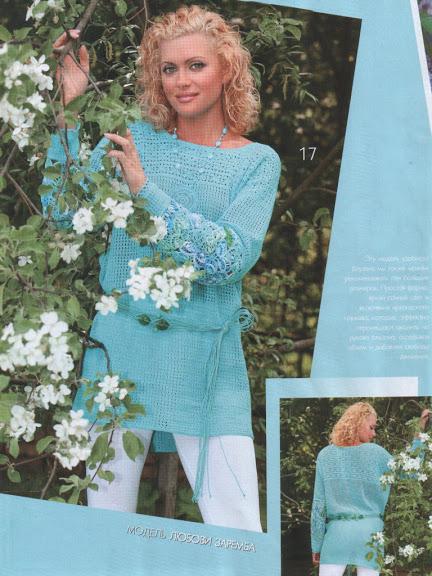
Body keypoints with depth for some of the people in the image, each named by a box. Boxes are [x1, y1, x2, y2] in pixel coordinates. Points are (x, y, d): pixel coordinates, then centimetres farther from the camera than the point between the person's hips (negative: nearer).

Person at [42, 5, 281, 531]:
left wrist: (145, 187, -17)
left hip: (205, 358, -1)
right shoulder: (135, 139, 7)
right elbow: (62, 210, -3)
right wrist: (70, 105, -9)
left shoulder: (257, 162, 1)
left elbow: (230, 260, -12)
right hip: (121, 343, 2)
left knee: (239, 534, -3)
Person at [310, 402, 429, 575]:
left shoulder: (326, 455, 2)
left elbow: (318, 504, 1)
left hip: (337, 530, 0)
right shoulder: (375, 453, -2)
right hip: (369, 529, 0)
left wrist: (316, 545, 7)